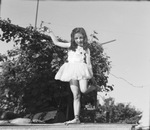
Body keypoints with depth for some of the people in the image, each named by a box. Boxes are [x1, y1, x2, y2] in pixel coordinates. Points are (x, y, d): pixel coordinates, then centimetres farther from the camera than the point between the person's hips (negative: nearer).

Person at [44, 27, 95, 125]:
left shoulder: (86, 49, 12)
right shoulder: (70, 46, 17)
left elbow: (88, 63, 8)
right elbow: (56, 43, 18)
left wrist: (91, 75, 0)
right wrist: (51, 34, 13)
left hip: (81, 70, -2)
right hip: (72, 72, 2)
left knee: (83, 90, -26)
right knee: (76, 96, -2)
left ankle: (92, 87, 11)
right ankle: (76, 118, -1)